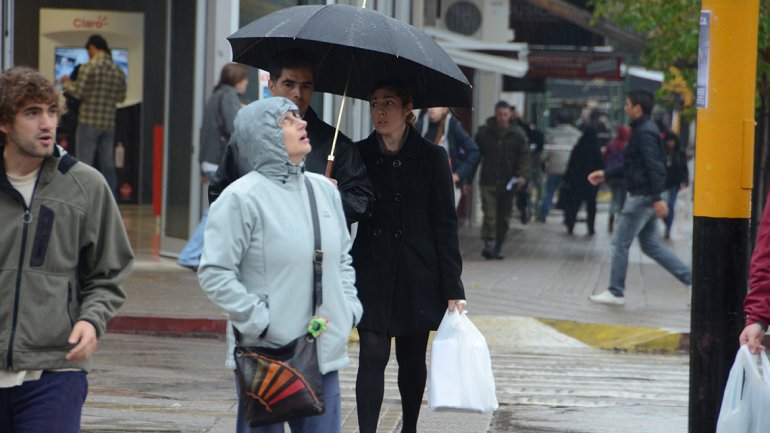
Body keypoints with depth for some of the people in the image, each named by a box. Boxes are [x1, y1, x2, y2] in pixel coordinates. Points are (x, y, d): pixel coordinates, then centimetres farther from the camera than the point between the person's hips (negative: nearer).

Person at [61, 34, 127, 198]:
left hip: (89, 122, -5)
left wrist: (67, 83, 7)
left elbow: (78, 92, -11)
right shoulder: (118, 71, 6)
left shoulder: (89, 67, -10)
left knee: (84, 165, 0)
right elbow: (121, 97, 10)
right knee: (108, 165, 11)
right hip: (109, 123, 5)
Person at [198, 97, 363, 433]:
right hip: (265, 354, -6)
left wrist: (348, 308, 9)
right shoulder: (242, 198, -11)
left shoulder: (325, 191, 11)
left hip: (324, 353, 6)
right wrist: (261, 321, -15)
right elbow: (214, 273, -13)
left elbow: (343, 257, 23)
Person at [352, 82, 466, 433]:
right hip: (371, 273, 0)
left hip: (417, 276, 0)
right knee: (372, 355, -7)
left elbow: (445, 225, -2)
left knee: (412, 358, 10)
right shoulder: (359, 155, 2)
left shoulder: (431, 157, -2)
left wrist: (453, 289, -5)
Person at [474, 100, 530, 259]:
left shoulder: (518, 134, 3)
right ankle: (489, 244, -17)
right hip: (488, 182, -1)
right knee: (489, 215, -14)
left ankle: (497, 247, 18)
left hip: (508, 183, 1)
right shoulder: (484, 132, 3)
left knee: (504, 217, 8)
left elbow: (524, 156, 0)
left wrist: (522, 175, -15)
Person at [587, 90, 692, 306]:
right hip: (645, 197, 10)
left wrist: (657, 198, -28)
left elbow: (655, 167, -23)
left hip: (642, 197, -10)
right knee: (651, 245, 13)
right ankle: (691, 278, 12)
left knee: (620, 243, -2)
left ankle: (615, 293, 5)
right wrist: (606, 174, 22)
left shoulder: (645, 132, -16)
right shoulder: (642, 130, 16)